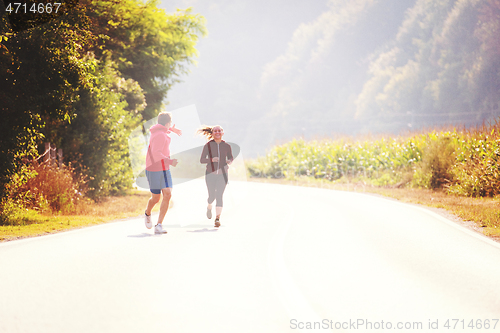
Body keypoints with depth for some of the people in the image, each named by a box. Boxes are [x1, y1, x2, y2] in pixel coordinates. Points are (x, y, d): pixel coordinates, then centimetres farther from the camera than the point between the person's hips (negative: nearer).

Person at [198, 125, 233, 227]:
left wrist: (229, 161, -8)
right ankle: (209, 207, 40)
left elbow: (230, 158, 16)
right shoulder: (208, 145, -3)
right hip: (210, 173, 0)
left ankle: (218, 218, -14)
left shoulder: (226, 146, 2)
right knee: (212, 196, 4)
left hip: (222, 174, 0)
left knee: (219, 195, -11)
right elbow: (201, 160, -3)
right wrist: (211, 160, -21)